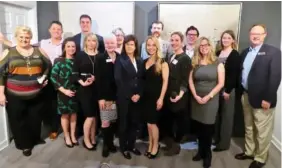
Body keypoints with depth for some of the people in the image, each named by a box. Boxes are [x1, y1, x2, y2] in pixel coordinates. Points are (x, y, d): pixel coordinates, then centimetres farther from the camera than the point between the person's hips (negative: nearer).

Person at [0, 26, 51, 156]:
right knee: (18, 120, 8)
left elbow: (48, 66, 15)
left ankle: (36, 138, 39)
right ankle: (25, 144, 27)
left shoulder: (39, 51, 5)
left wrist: (45, 78, 0)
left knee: (36, 118, 16)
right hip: (15, 96, -2)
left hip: (36, 94, 2)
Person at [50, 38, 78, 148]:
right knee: (65, 114, 10)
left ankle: (73, 135, 28)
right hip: (63, 92, -2)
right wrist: (64, 90, -15)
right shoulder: (59, 61, -6)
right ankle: (66, 136, 26)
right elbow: (53, 77, -10)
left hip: (75, 92, 2)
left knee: (73, 113, 12)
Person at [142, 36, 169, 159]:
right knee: (149, 122, 13)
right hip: (146, 96, 5)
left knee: (151, 122, 0)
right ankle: (150, 145, 29)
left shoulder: (162, 62, -8)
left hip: (156, 97, -5)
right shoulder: (144, 62, 8)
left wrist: (161, 98, -16)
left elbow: (165, 81, -12)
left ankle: (155, 146, 23)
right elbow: (142, 80, 11)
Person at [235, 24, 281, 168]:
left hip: (262, 98, -6)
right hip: (246, 96, 6)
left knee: (262, 131, 6)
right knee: (248, 128, 19)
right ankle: (249, 151, 36)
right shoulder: (245, 52, 11)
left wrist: (268, 99, -19)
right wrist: (240, 92, 6)